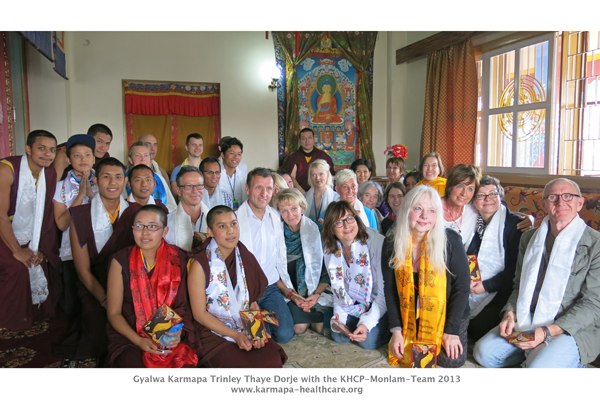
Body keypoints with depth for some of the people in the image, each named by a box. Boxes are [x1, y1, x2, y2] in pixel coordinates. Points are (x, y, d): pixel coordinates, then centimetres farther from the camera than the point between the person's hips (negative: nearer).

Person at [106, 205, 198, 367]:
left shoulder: (179, 259, -1)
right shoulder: (121, 261, -3)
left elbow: (183, 306, 5)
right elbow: (114, 313, 0)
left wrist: (178, 333, -13)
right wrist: (139, 341, -13)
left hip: (171, 340, 1)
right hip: (130, 338, -1)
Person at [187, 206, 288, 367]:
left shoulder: (246, 258, 3)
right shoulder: (200, 264, -12)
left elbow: (252, 302, 7)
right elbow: (199, 314, -10)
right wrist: (235, 335, -16)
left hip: (247, 331, 4)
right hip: (214, 334, -4)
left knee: (273, 360, -19)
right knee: (246, 365, -25)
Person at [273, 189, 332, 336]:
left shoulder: (317, 230, -4)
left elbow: (327, 269, -1)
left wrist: (317, 294, -12)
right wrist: (290, 294, -14)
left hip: (316, 289, 1)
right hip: (289, 290, 0)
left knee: (323, 327, -15)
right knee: (299, 327, -19)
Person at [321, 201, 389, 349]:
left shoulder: (376, 242, -27)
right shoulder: (329, 249, -9)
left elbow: (384, 292, -23)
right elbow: (338, 288, 4)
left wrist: (367, 323, -28)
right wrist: (338, 315, -9)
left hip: (377, 304, -4)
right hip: (350, 304, 5)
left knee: (368, 341, -20)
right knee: (339, 336, -8)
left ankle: (385, 326, 12)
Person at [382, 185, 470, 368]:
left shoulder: (450, 240, -17)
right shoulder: (391, 244, -9)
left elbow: (462, 287, -12)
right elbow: (390, 289, -3)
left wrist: (451, 330, -12)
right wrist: (396, 330, -6)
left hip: (447, 316, -2)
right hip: (411, 319, 2)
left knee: (451, 360, -12)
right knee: (404, 357, -5)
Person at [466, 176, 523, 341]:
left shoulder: (515, 224, -4)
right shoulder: (473, 222, 12)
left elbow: (515, 268, -9)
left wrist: (486, 286, -15)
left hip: (497, 293, -5)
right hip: (469, 292, 5)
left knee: (479, 329, -24)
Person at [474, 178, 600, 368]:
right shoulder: (529, 237, 10)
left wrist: (548, 331, -20)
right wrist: (510, 314, -5)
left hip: (574, 328, -5)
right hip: (528, 320, 5)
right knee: (483, 352, -12)